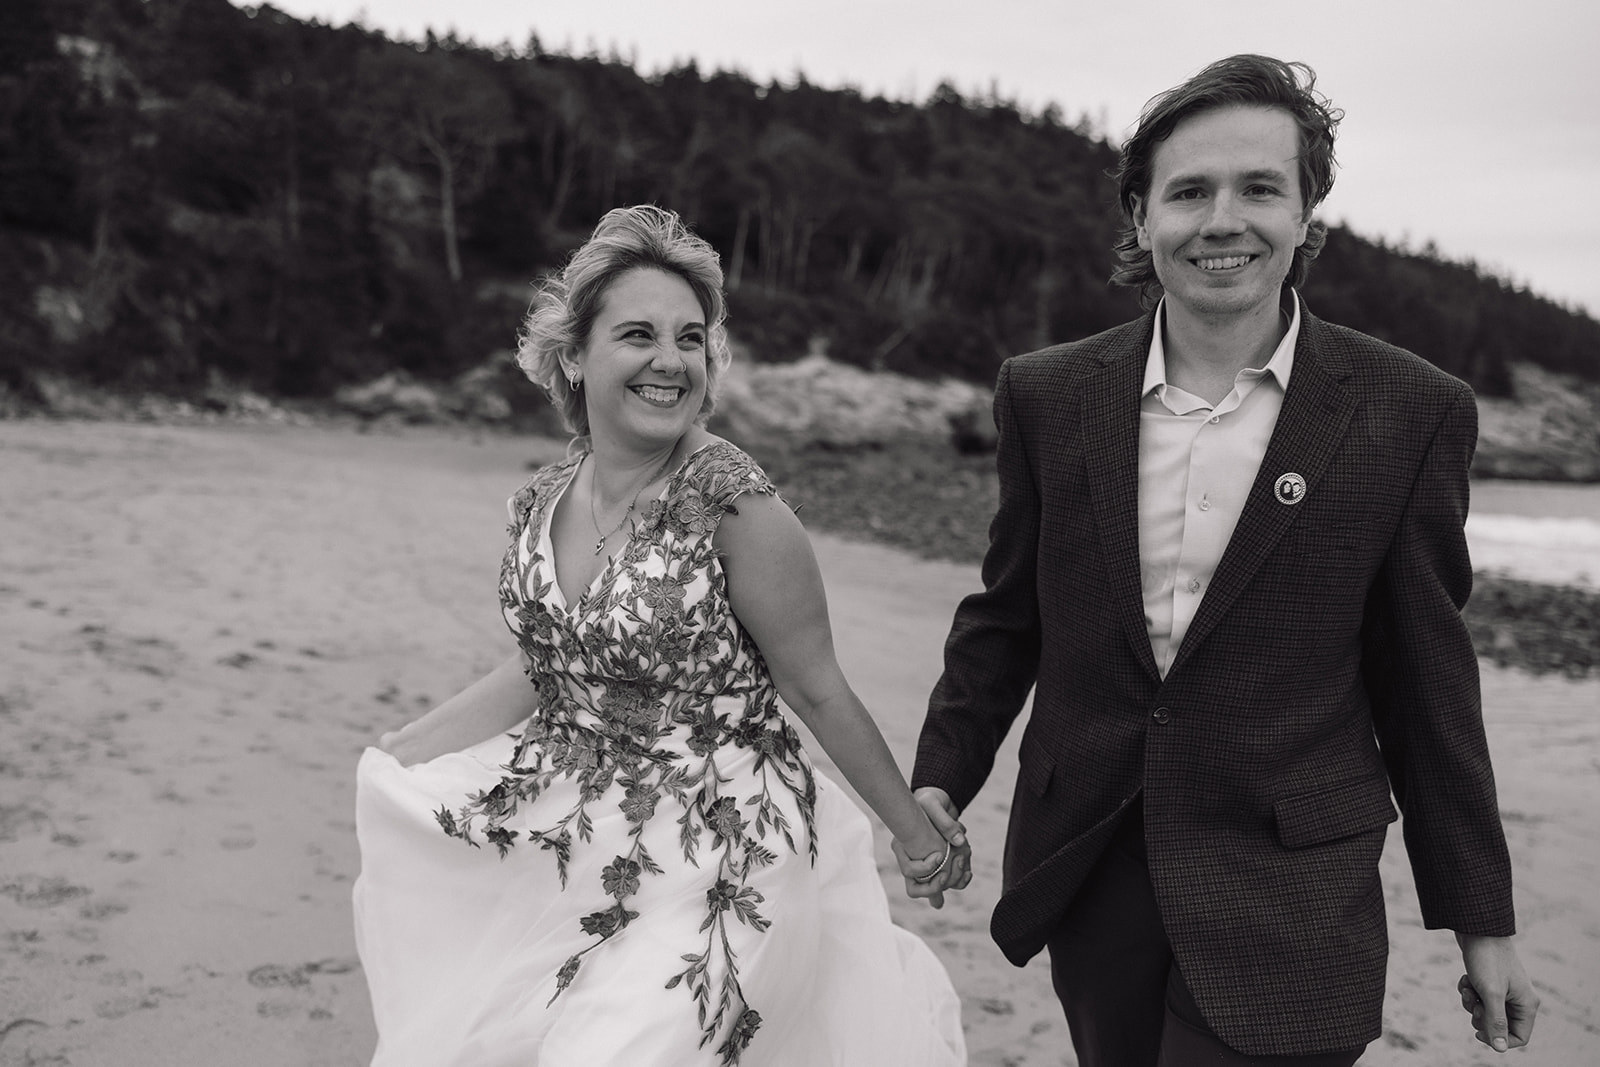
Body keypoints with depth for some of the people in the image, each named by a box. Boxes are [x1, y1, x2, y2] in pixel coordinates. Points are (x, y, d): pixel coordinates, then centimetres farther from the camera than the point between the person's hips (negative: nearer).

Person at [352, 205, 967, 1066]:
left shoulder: (736, 508, -20)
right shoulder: (542, 503, -2)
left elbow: (818, 694, -10)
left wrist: (918, 834, -2)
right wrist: (390, 761, 14)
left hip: (709, 868, -5)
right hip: (563, 846, 6)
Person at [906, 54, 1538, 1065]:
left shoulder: (1410, 411, -7)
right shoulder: (1048, 395, -1)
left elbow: (1427, 679, -1)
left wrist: (1480, 918, 4)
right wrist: (941, 781, 1)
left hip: (1288, 906, -2)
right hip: (1087, 868, 3)